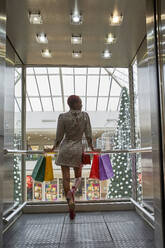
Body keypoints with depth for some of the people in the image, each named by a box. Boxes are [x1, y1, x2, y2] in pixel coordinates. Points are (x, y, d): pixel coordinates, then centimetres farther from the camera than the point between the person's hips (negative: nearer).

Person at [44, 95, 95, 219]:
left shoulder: (63, 117, -4)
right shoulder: (85, 116, -2)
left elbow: (59, 137, -2)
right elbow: (89, 136, 0)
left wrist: (52, 149, 13)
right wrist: (92, 149, 14)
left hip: (65, 149, -1)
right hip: (78, 149, 1)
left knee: (66, 178, 5)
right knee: (78, 176, 16)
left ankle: (70, 200, 0)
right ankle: (73, 190, -13)